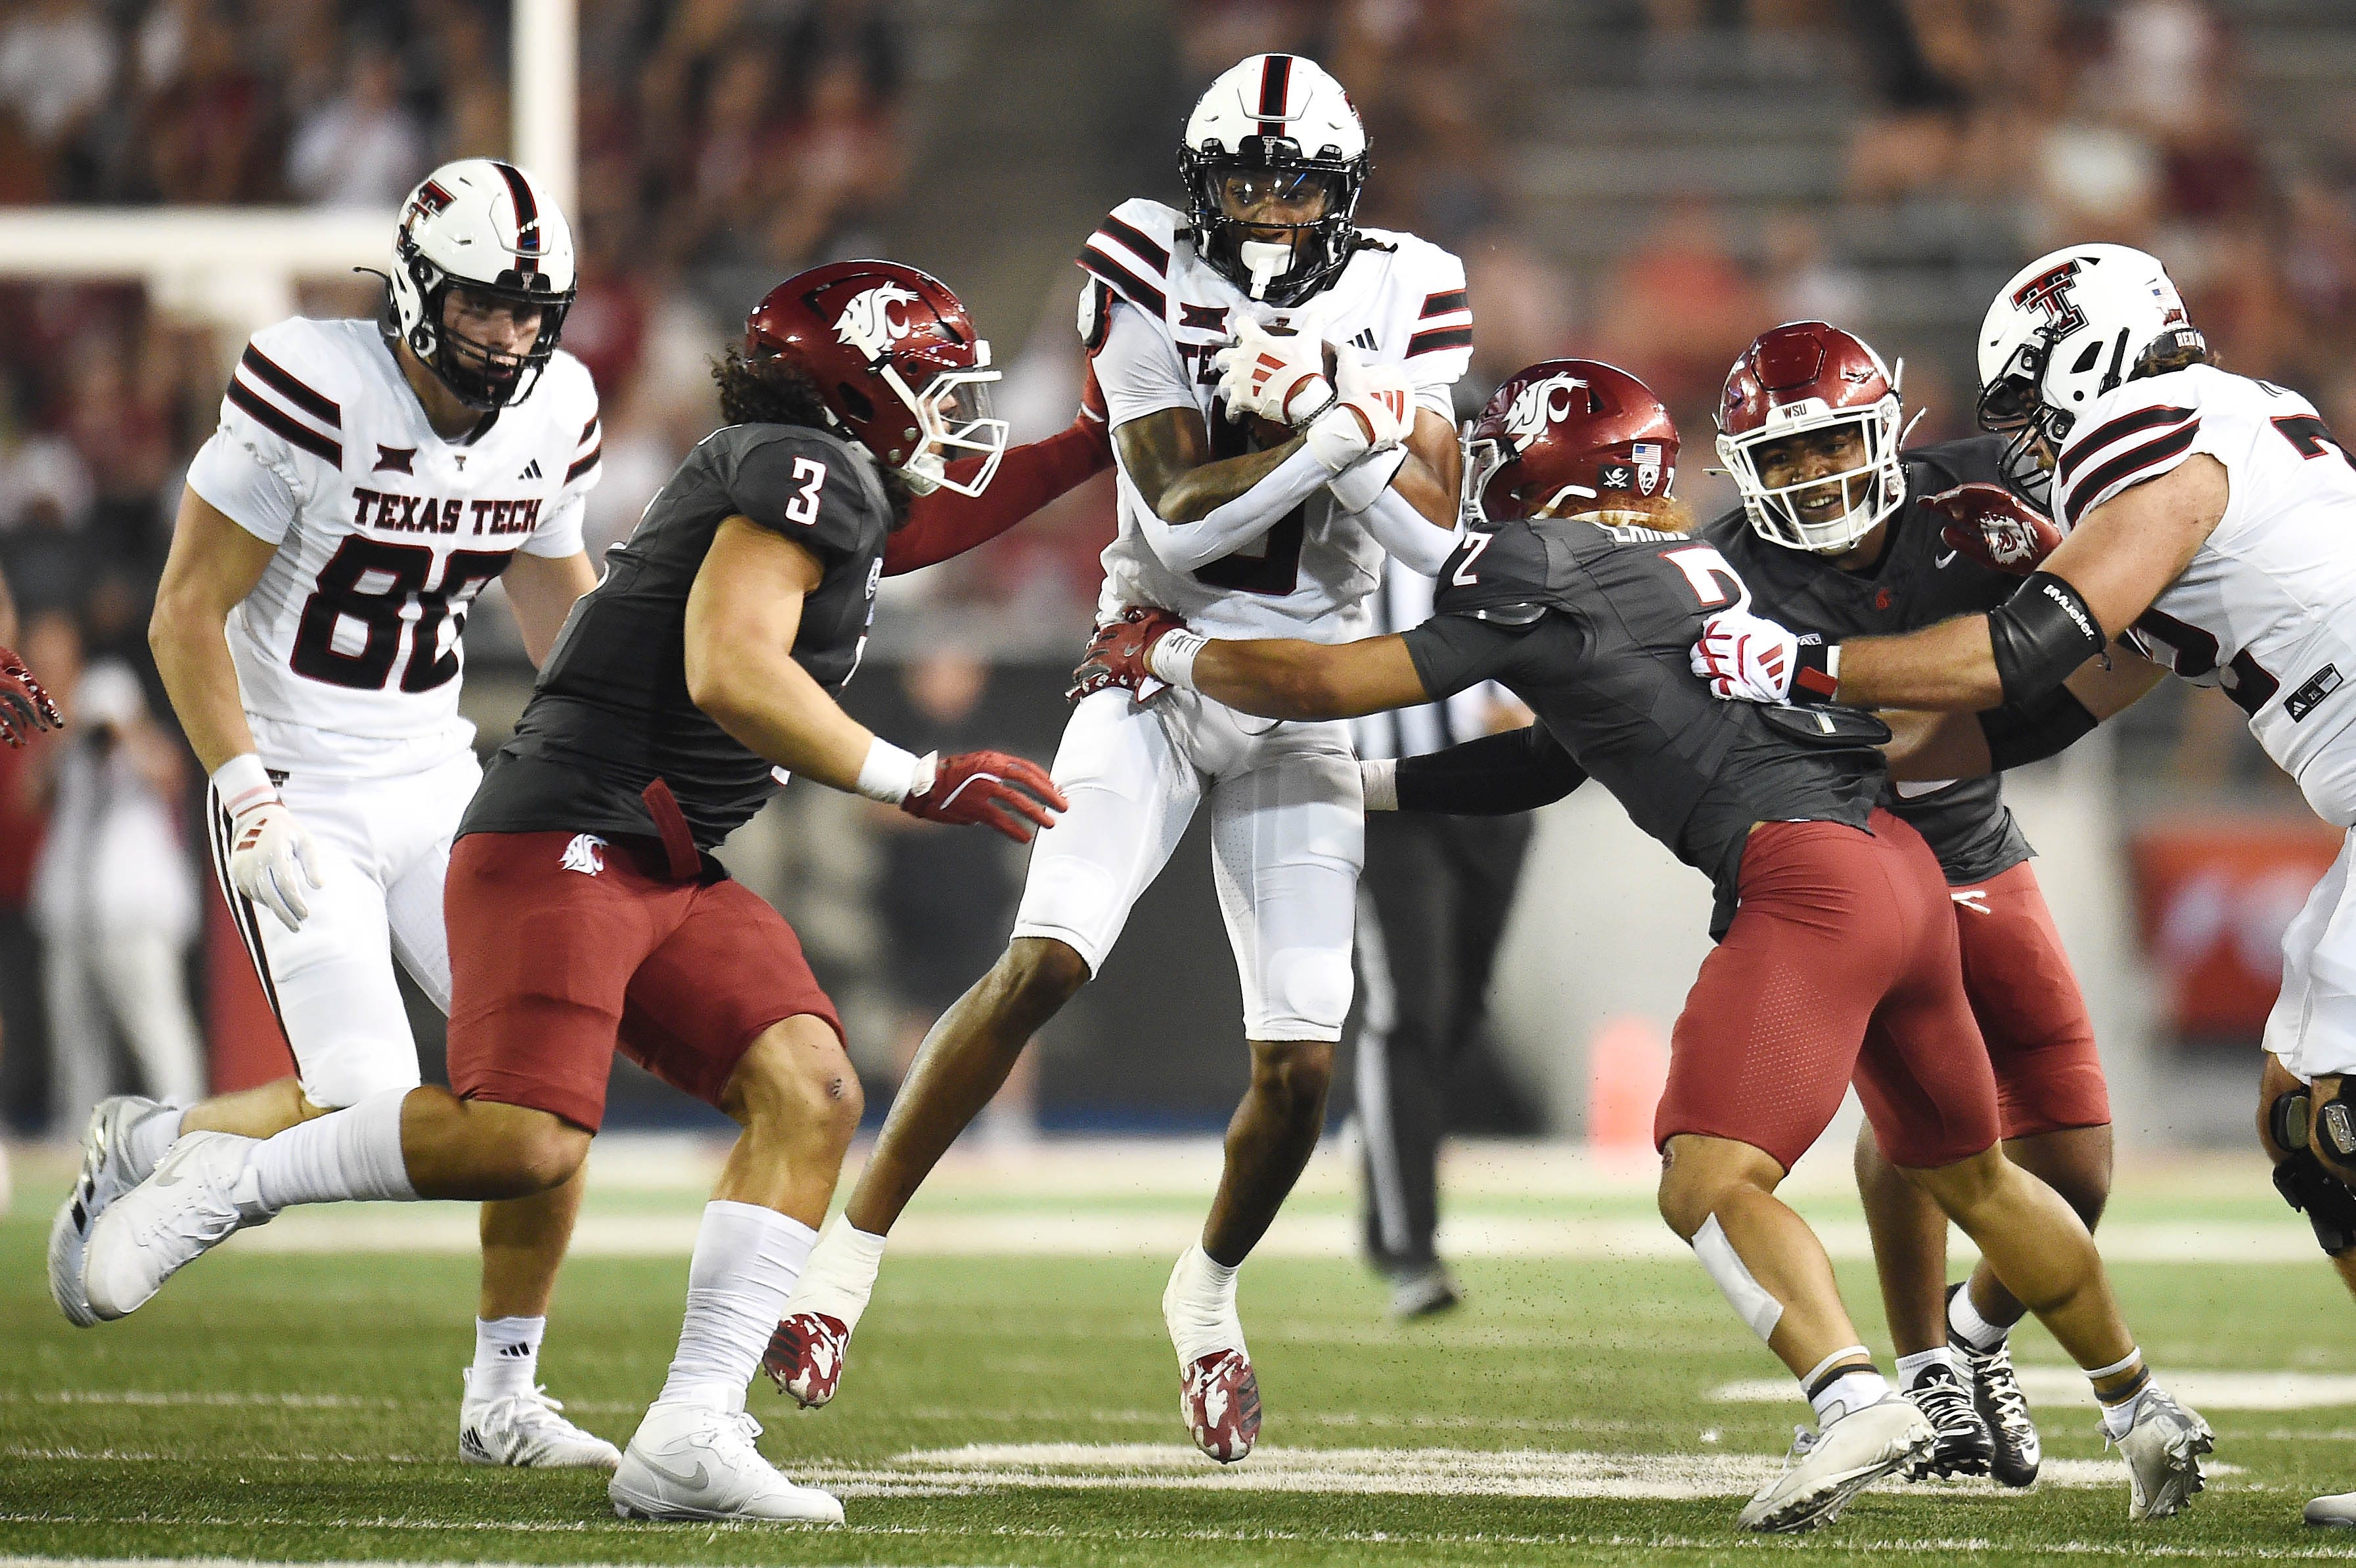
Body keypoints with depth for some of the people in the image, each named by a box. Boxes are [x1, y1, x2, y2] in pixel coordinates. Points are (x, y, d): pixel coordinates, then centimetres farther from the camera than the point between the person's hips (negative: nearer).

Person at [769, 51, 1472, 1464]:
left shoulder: (1403, 298, -2)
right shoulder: (1150, 278, -9)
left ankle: (1209, 1292, 26)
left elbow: (1438, 539, -10)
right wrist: (1343, 431, -26)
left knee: (1302, 1064, -3)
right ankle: (851, 1256, -13)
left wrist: (1312, 403, -22)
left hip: (1305, 706, 2)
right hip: (1158, 670, -2)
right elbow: (1177, 518, -17)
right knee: (1043, 965, -21)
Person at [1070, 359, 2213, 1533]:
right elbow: (1543, 766, 35)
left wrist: (1165, 656, 16)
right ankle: (2147, 1417, 34)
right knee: (1967, 1173, 24)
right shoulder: (1691, 571, 24)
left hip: (1808, 877, -9)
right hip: (1900, 868, 9)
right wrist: (1349, 784, 38)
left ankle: (1855, 1396, -37)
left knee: (1709, 1180, -16)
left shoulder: (1547, 582, -2)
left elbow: (1331, 682, 0)